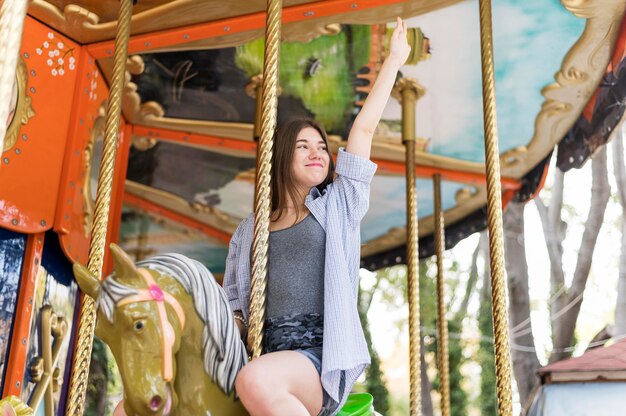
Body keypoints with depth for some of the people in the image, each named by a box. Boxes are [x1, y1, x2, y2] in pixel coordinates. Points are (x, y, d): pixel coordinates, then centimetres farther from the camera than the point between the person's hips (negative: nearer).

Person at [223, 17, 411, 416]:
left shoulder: (339, 206, 11)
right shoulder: (248, 231, 18)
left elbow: (365, 127, 6)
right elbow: (234, 306, 21)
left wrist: (394, 59, 9)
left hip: (323, 359, -3)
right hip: (265, 354, 4)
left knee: (255, 381, -36)